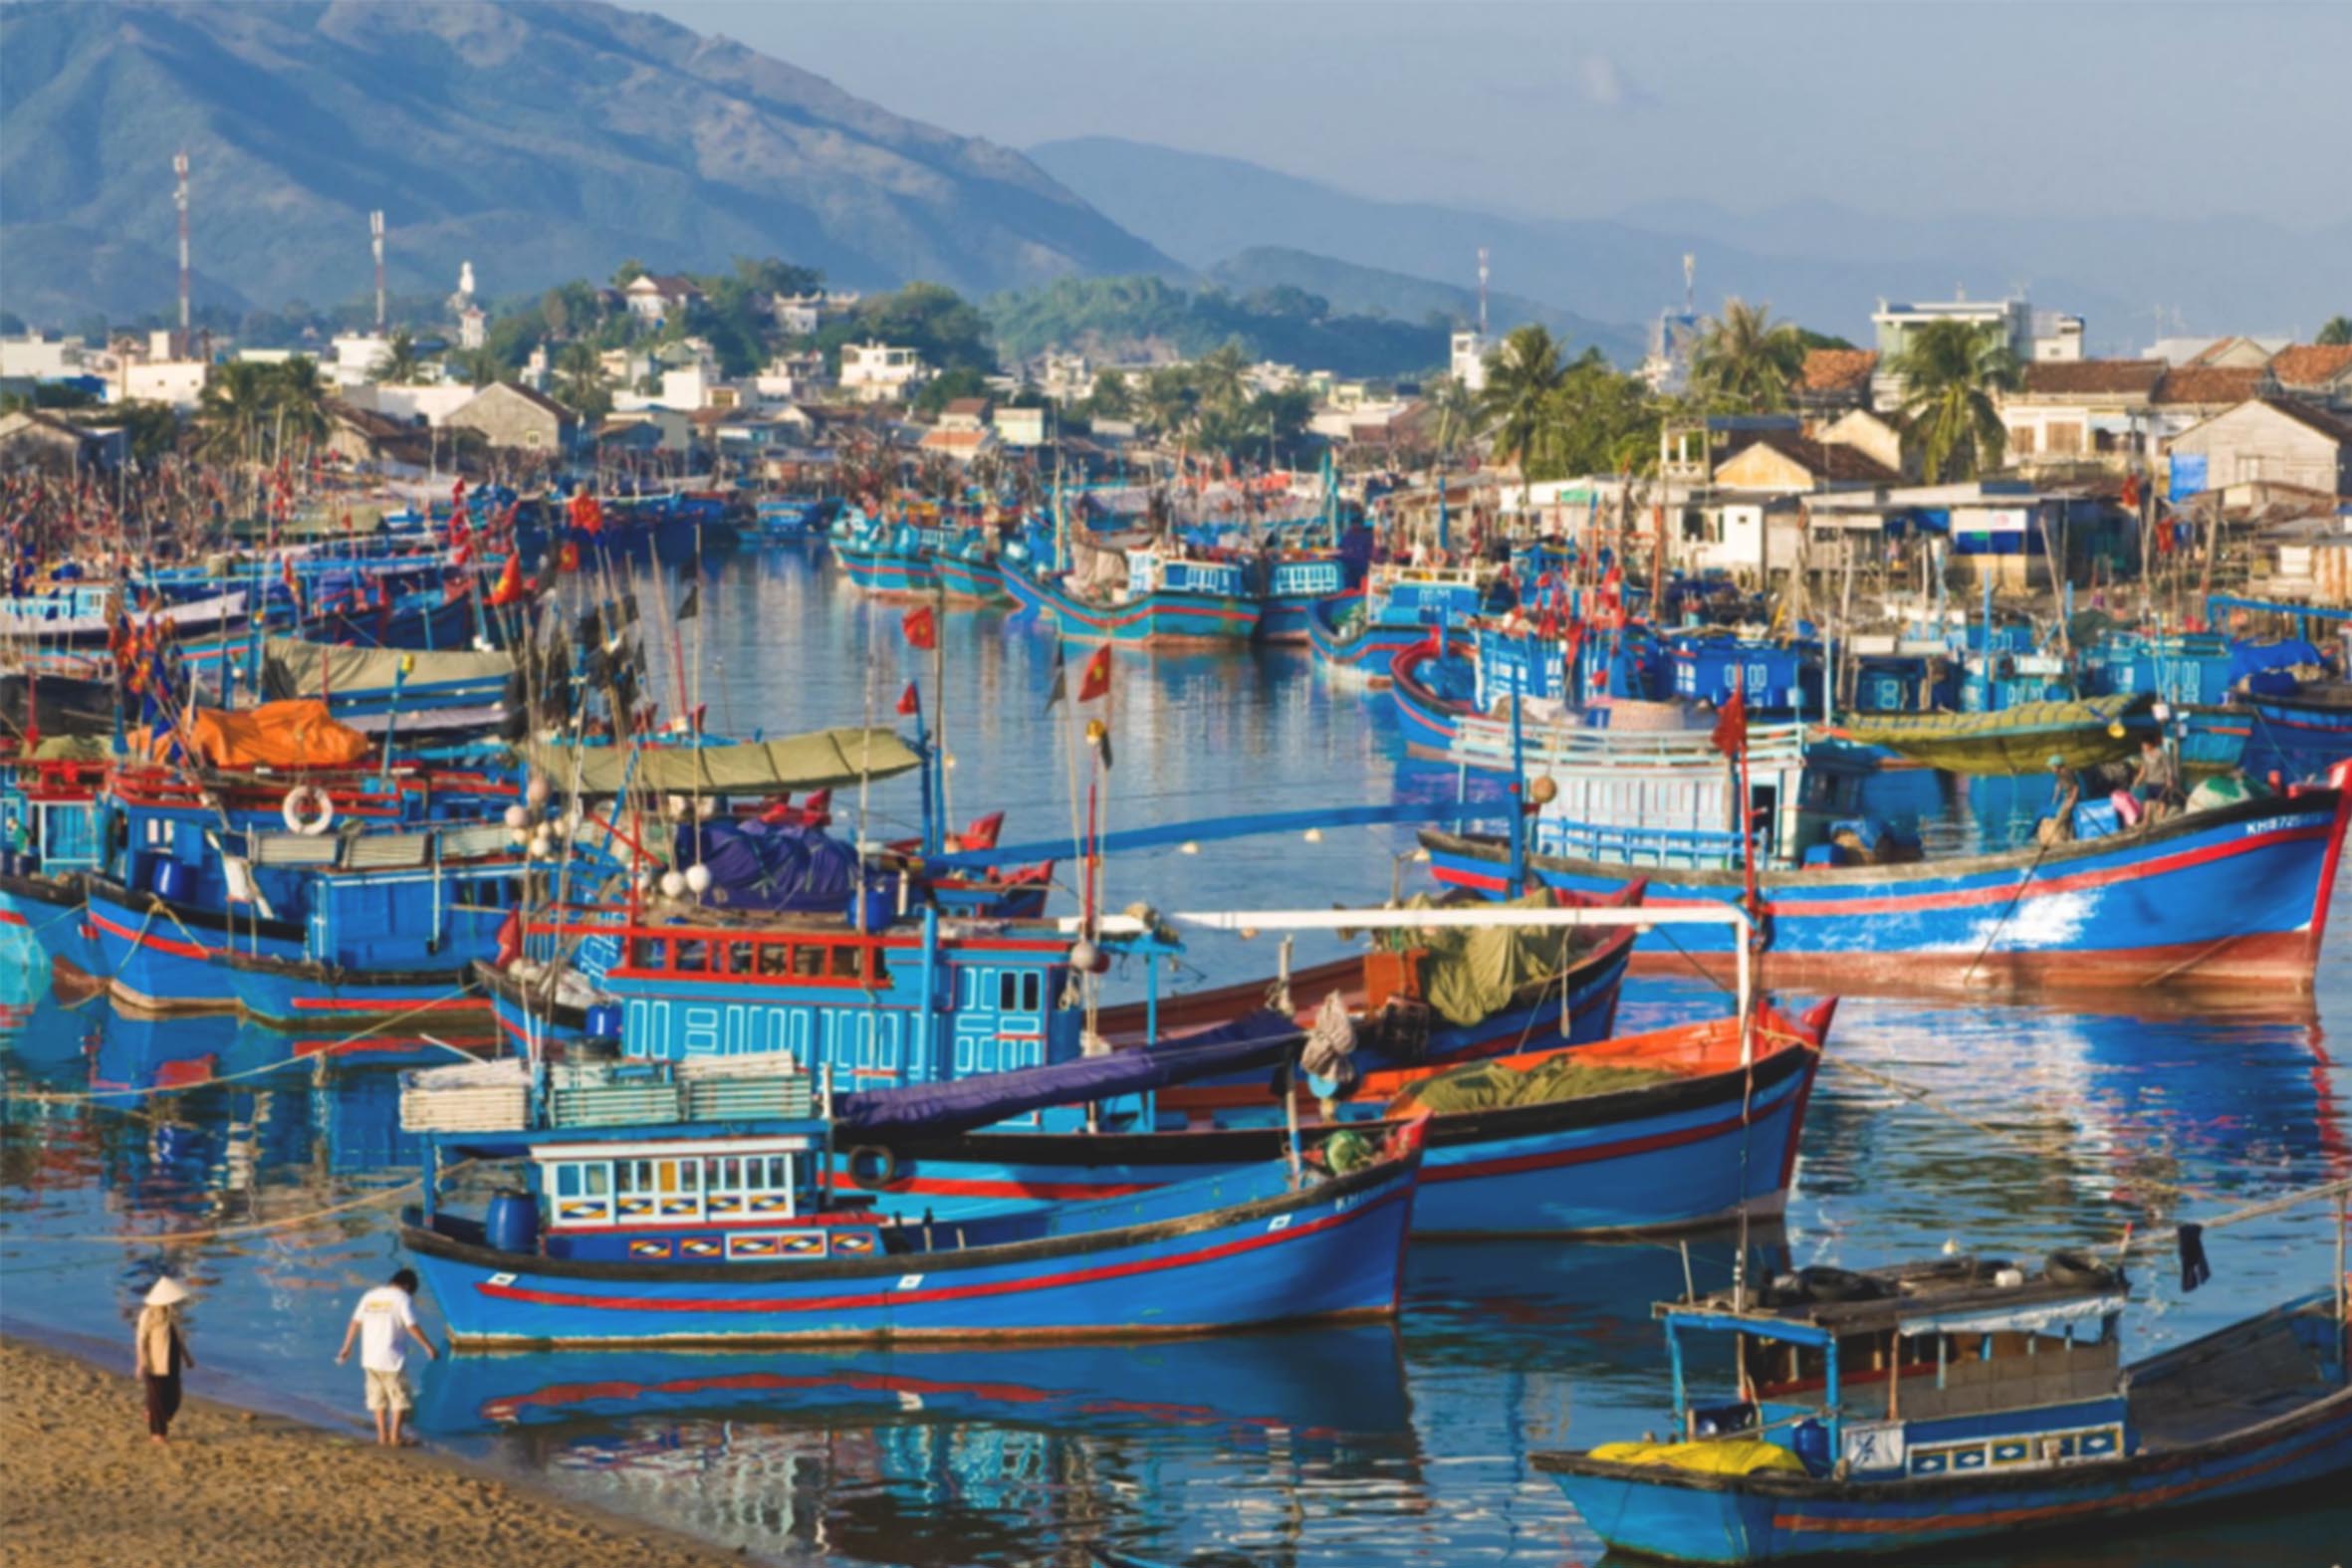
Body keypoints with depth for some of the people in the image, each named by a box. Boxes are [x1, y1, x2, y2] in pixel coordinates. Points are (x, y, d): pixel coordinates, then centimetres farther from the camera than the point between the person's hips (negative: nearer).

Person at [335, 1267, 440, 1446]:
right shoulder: (403, 1298, -7)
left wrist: (346, 1348, 17)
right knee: (400, 1396, 4)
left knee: (378, 1396, 14)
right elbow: (412, 1327, -13)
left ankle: (382, 1434, 15)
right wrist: (429, 1347, -6)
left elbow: (355, 1323, 10)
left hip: (370, 1357, 6)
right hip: (391, 1358, -6)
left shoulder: (370, 1296, 11)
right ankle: (395, 1436, 3)